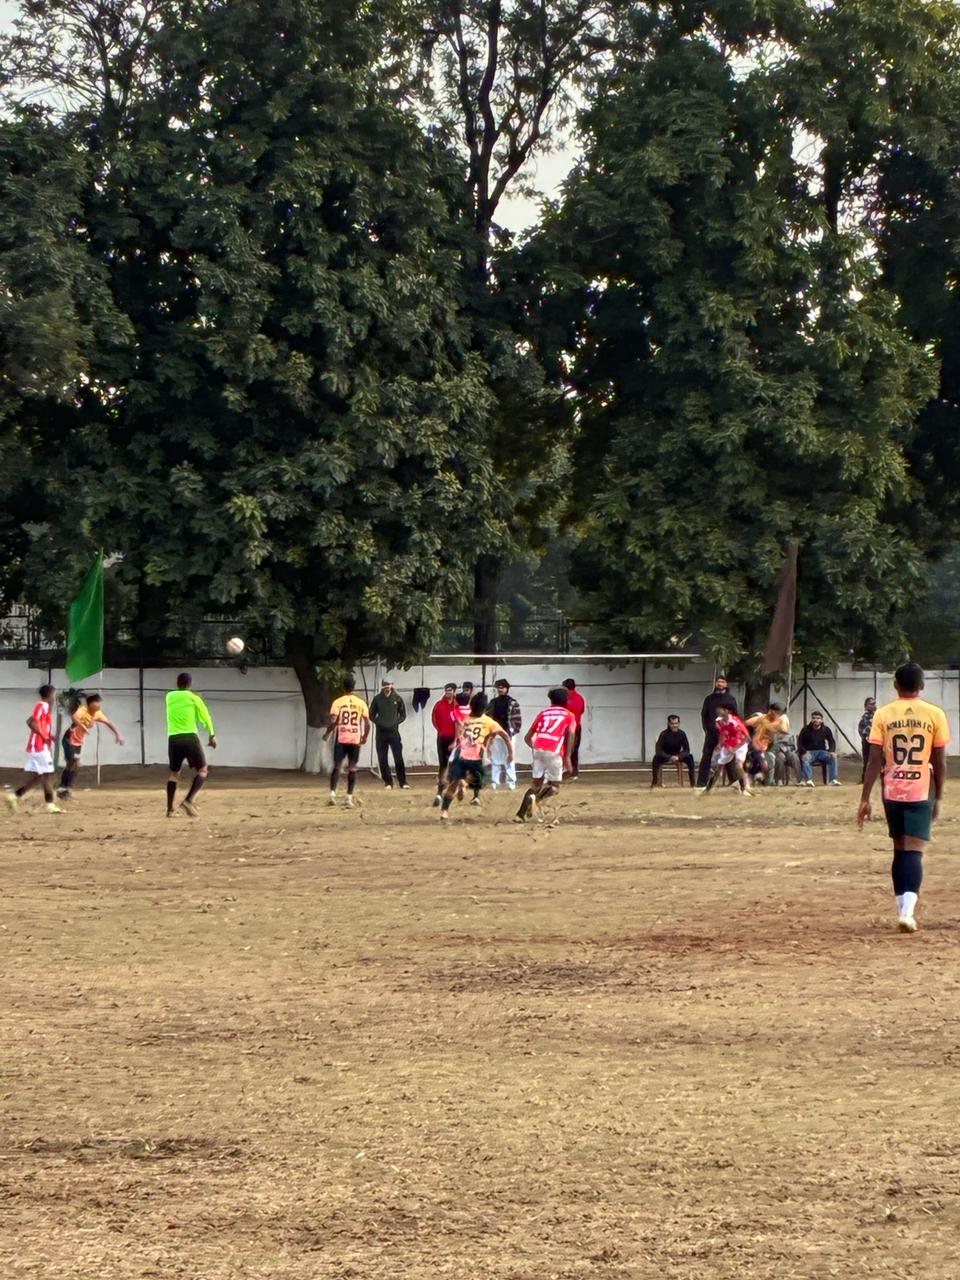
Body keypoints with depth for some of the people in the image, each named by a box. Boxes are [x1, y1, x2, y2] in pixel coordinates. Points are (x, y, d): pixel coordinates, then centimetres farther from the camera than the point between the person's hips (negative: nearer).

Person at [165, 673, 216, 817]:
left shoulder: (169, 697, 8)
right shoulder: (193, 698, 0)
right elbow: (206, 717, 7)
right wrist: (212, 735, 21)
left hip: (173, 739, 4)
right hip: (190, 738, -4)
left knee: (173, 773, 14)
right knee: (202, 771, 3)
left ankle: (170, 809, 9)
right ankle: (189, 801, -16)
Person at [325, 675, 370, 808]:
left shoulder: (338, 702, -3)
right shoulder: (361, 703, 3)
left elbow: (333, 722, -11)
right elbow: (367, 723, 0)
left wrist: (327, 734, 3)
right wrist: (365, 737, 15)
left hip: (341, 738, -1)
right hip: (355, 739, 1)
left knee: (337, 766, 7)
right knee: (352, 768, 6)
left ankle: (333, 793, -7)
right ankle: (349, 798, 2)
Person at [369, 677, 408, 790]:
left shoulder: (397, 698, 4)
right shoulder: (377, 699, 5)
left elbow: (403, 715, 9)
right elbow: (371, 715, 11)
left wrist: (396, 722, -5)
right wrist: (378, 722, -4)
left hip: (394, 731, -2)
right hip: (381, 732, 2)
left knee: (398, 758, -7)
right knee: (382, 759, 2)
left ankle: (403, 782, -2)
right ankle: (388, 783, 10)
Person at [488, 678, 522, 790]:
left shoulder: (513, 703, -2)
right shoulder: (493, 702, 12)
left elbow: (518, 719, -4)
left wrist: (514, 731, -12)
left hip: (508, 734, -4)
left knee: (509, 759, -5)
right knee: (495, 759, 7)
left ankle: (511, 782, -1)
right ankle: (495, 781, 12)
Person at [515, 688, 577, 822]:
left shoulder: (544, 712, 24)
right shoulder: (569, 715, 16)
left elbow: (527, 737, 25)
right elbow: (571, 733, -3)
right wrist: (568, 757, -8)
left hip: (538, 749, 3)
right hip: (554, 752, -3)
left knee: (536, 783, 16)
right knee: (554, 786, 10)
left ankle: (521, 814, 0)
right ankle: (537, 799, -21)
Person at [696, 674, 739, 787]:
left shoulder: (730, 699, 8)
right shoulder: (709, 698, 11)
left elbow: (735, 715, 6)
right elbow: (704, 714, 11)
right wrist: (706, 728, 0)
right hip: (711, 733, 1)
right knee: (706, 757, -3)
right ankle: (701, 781, -3)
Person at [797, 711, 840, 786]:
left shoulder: (826, 730, 4)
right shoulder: (806, 730, -3)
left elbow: (832, 742, 10)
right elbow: (799, 743, -2)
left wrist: (832, 751, -11)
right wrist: (804, 752, -20)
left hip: (821, 751, 2)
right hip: (809, 752, -2)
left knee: (833, 757, -27)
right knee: (805, 759, -37)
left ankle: (833, 780, -27)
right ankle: (808, 780, -46)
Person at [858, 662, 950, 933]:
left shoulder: (883, 715, -1)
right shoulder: (934, 715, -2)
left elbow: (874, 761, -4)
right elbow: (940, 762, 0)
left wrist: (864, 799, 0)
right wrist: (938, 798, 10)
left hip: (892, 792, 2)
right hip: (922, 792, -2)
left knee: (900, 850, 15)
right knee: (914, 852, -5)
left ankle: (903, 909, 19)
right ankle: (907, 911, -21)